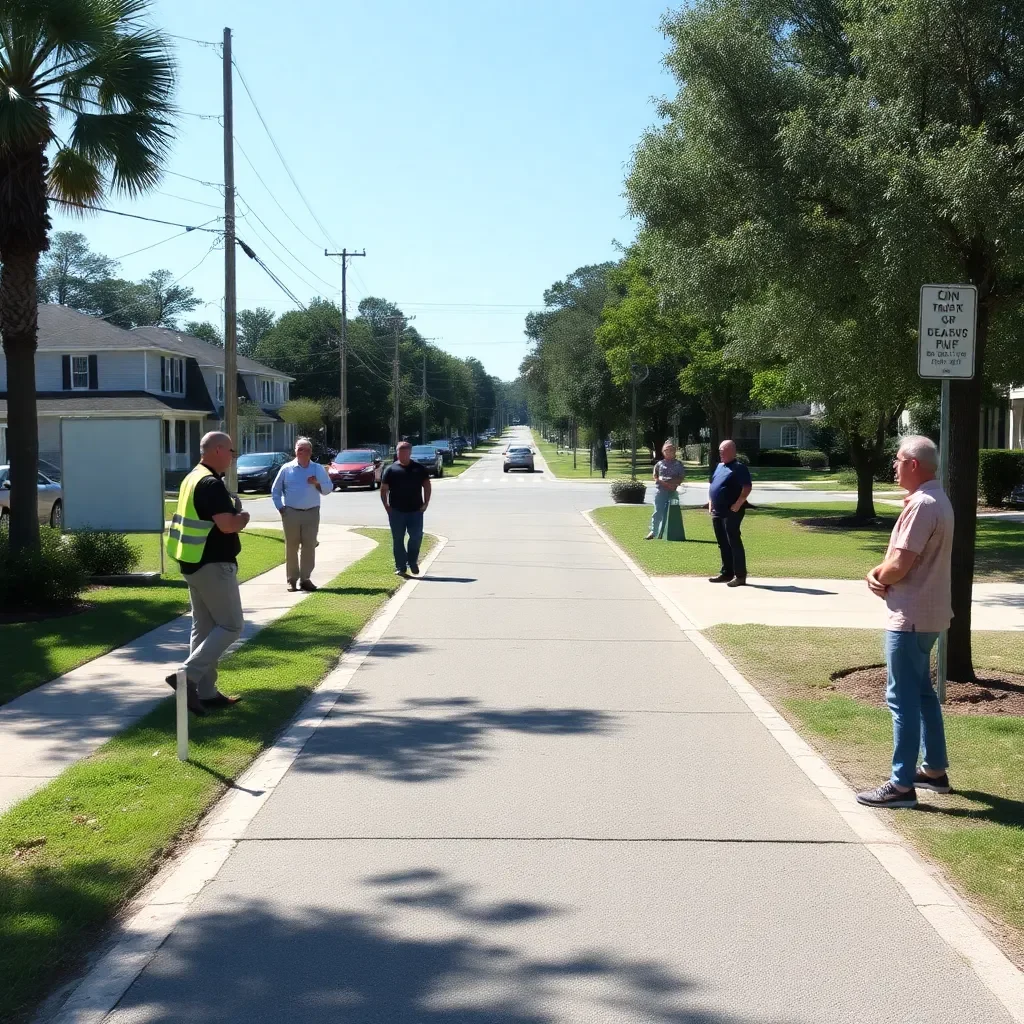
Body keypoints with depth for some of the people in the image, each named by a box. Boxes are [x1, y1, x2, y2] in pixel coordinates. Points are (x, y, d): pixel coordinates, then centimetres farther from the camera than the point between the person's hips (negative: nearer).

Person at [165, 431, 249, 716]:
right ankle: (187, 676, -11)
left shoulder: (193, 479, 13)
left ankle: (206, 692, 16)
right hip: (213, 565, -10)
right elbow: (228, 525, -26)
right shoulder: (212, 484, -19)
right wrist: (243, 517, -6)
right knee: (230, 626, -3)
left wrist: (233, 514, 10)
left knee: (204, 627, 12)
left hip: (194, 564, 10)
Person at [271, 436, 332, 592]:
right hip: (291, 513, -1)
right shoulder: (286, 468, 4)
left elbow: (328, 489, 5)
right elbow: (275, 490, 10)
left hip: (312, 513, 1)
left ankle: (305, 579, 7)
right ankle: (291, 579, 6)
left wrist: (318, 483, -13)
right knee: (291, 547, 1)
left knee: (309, 547, 1)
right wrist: (280, 507, 1)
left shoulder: (318, 469, 7)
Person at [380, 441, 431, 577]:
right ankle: (400, 567, 11)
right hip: (396, 511, 0)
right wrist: (386, 506, -4)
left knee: (417, 536, -4)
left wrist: (425, 503, 2)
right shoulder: (391, 469, 4)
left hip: (416, 510, 0)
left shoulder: (419, 468, 8)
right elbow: (384, 489, 4)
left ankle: (412, 562, 18)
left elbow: (427, 485, 12)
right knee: (398, 540, 4)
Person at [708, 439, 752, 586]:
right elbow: (713, 485, 25)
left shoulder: (739, 468, -10)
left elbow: (747, 487, -18)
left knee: (734, 542, -8)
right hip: (717, 511, 9)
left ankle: (740, 575, -5)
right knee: (722, 543, 13)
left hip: (732, 512, -9)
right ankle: (726, 572, 21)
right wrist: (710, 502, 15)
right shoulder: (719, 466, 16)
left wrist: (738, 504, -21)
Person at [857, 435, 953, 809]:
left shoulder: (922, 505, -20)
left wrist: (879, 578, -3)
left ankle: (902, 785, -3)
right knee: (921, 691, 20)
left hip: (910, 615, -11)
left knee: (903, 697, -6)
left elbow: (900, 564, -24)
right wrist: (878, 573, -2)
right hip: (925, 612, 11)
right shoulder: (934, 499, 14)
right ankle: (935, 769, 30)